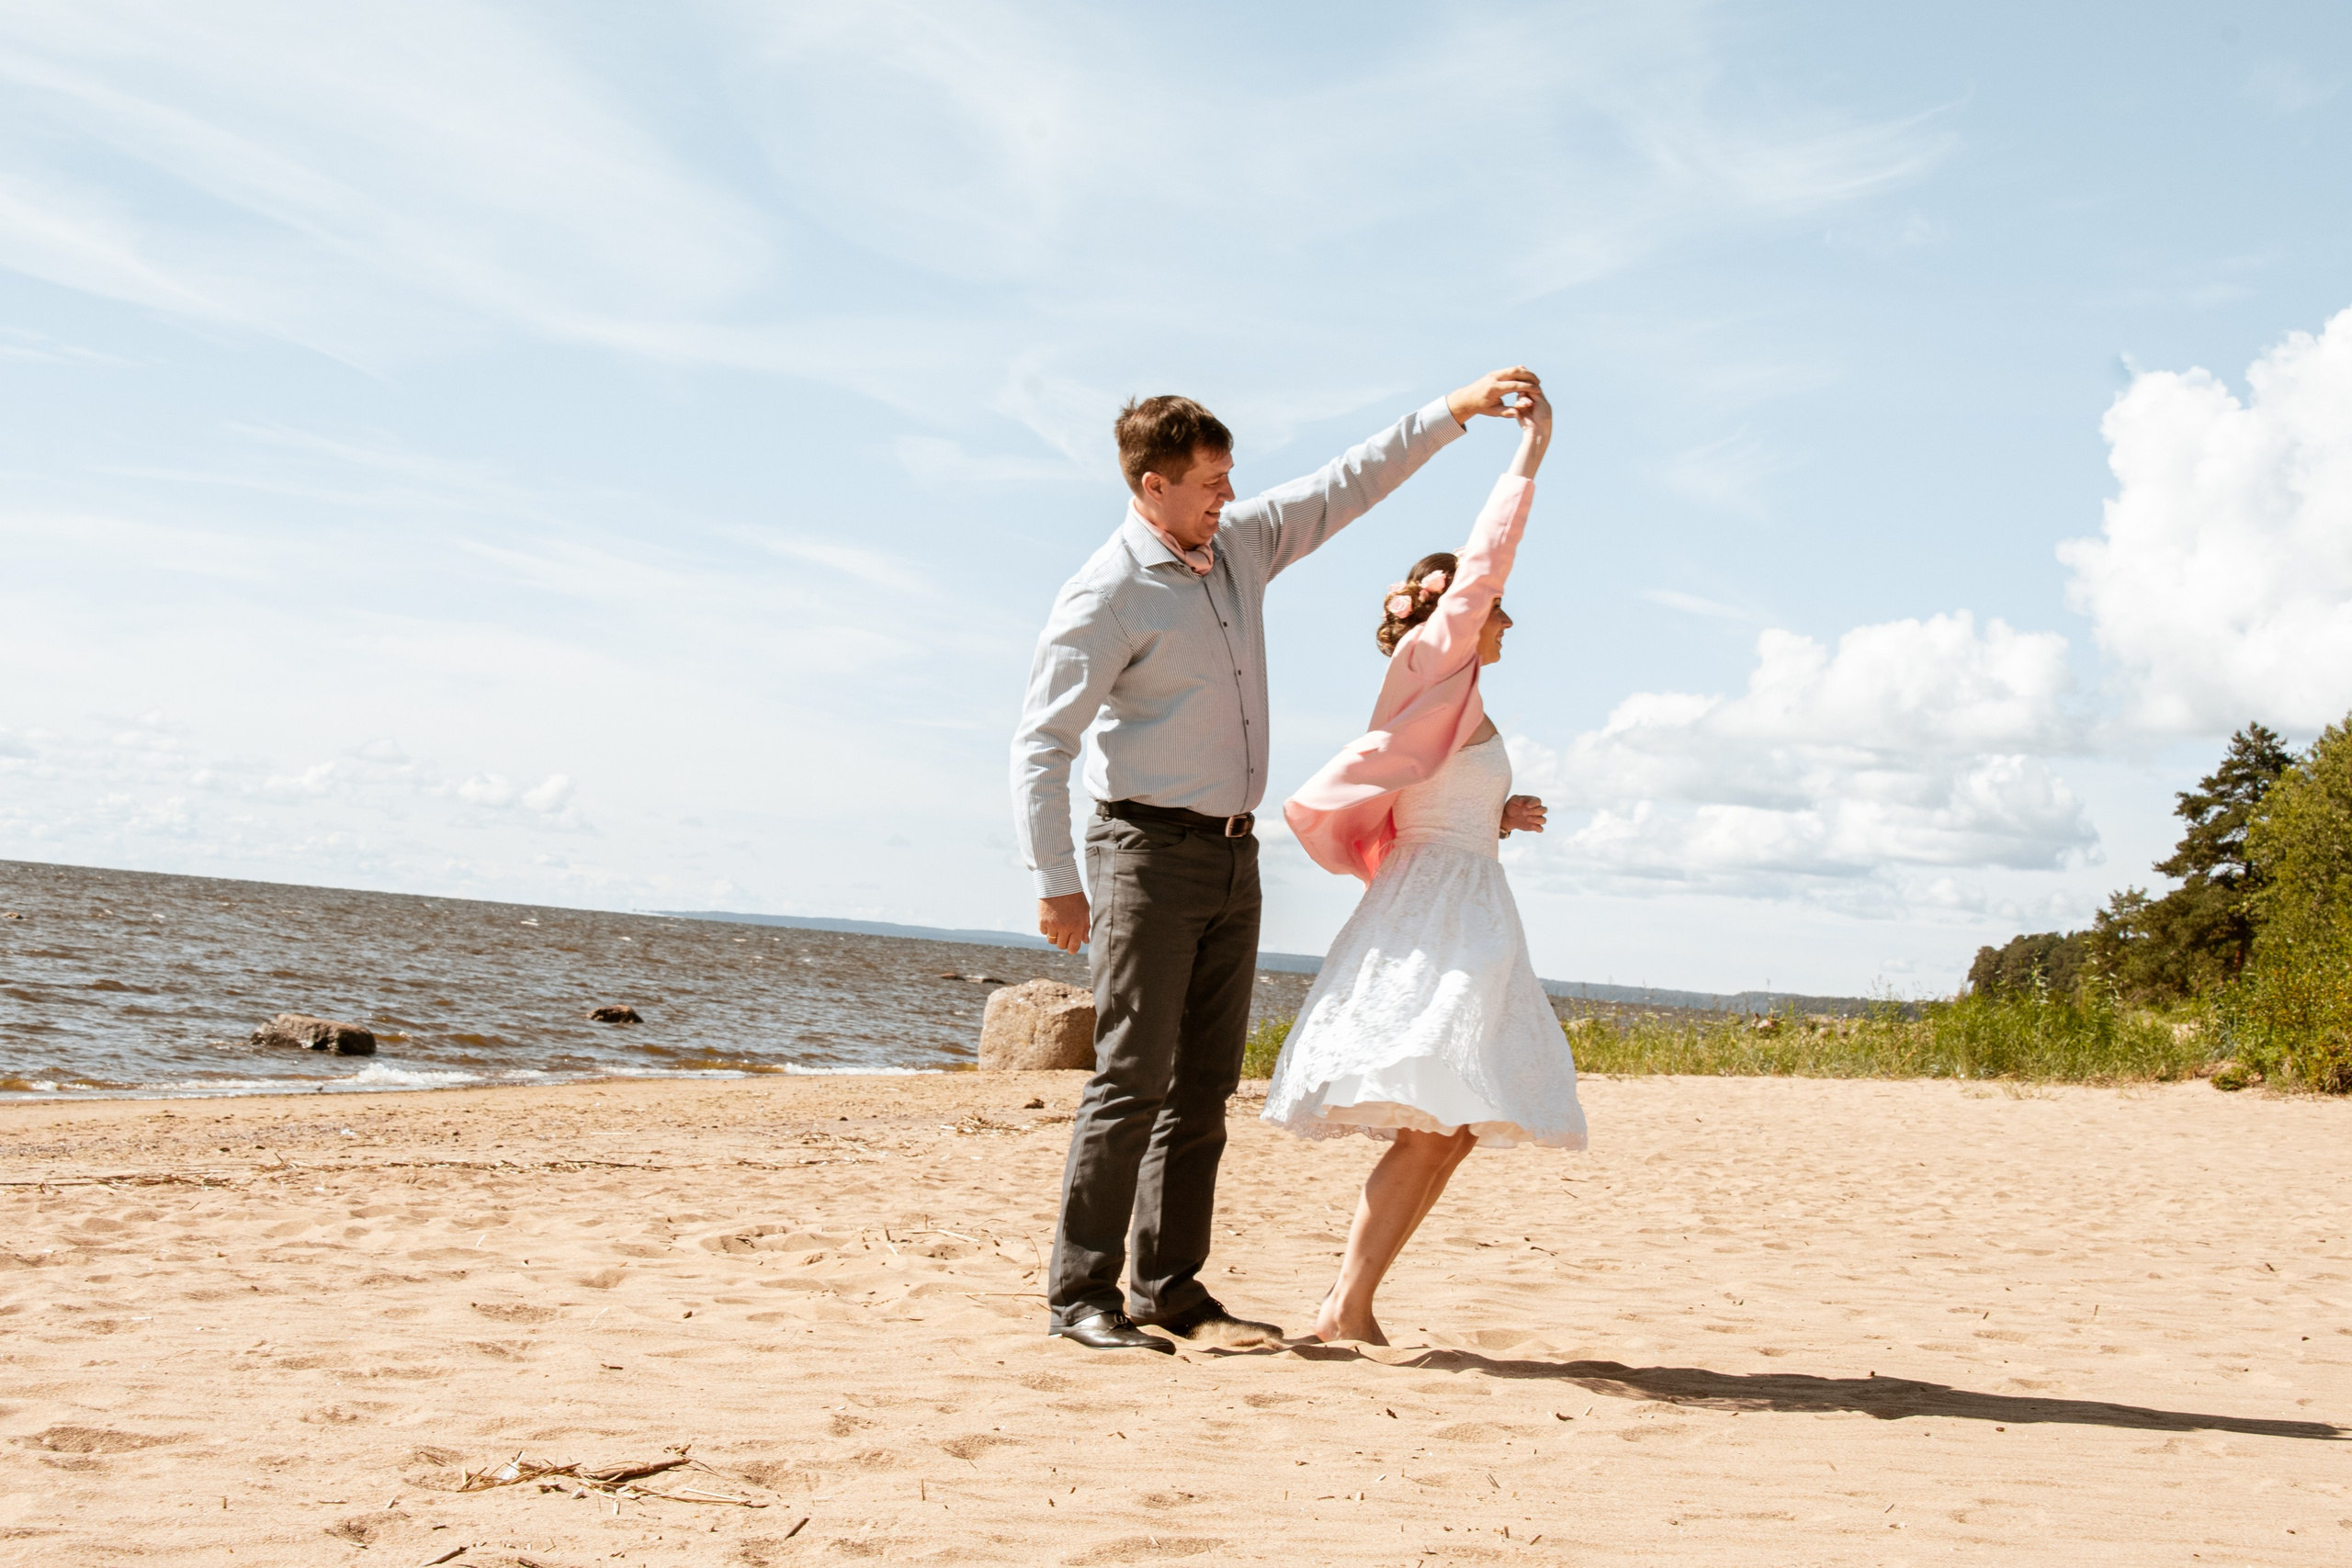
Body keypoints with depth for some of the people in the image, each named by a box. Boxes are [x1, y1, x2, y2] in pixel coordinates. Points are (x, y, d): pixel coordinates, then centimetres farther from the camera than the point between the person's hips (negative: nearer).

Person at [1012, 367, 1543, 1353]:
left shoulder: (1241, 543, 9)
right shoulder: (1106, 597, -13)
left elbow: (1347, 487, 19)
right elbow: (1040, 744, -15)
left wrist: (1452, 411, 13)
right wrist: (1055, 882, -20)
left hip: (1232, 856, 8)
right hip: (1149, 851, -7)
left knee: (1205, 1082, 7)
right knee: (1133, 1076, -9)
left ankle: (1168, 1288, 13)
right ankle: (1080, 1296, -2)